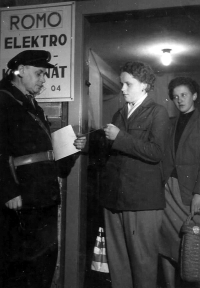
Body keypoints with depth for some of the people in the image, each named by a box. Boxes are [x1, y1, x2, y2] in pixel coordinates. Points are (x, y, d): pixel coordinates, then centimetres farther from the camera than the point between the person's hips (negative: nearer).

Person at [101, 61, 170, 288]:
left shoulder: (158, 112, -2)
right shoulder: (119, 114, 19)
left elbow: (156, 152, -16)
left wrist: (119, 138, -16)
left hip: (143, 200, -6)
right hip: (114, 197, 6)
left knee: (143, 260, 4)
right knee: (116, 260, 12)